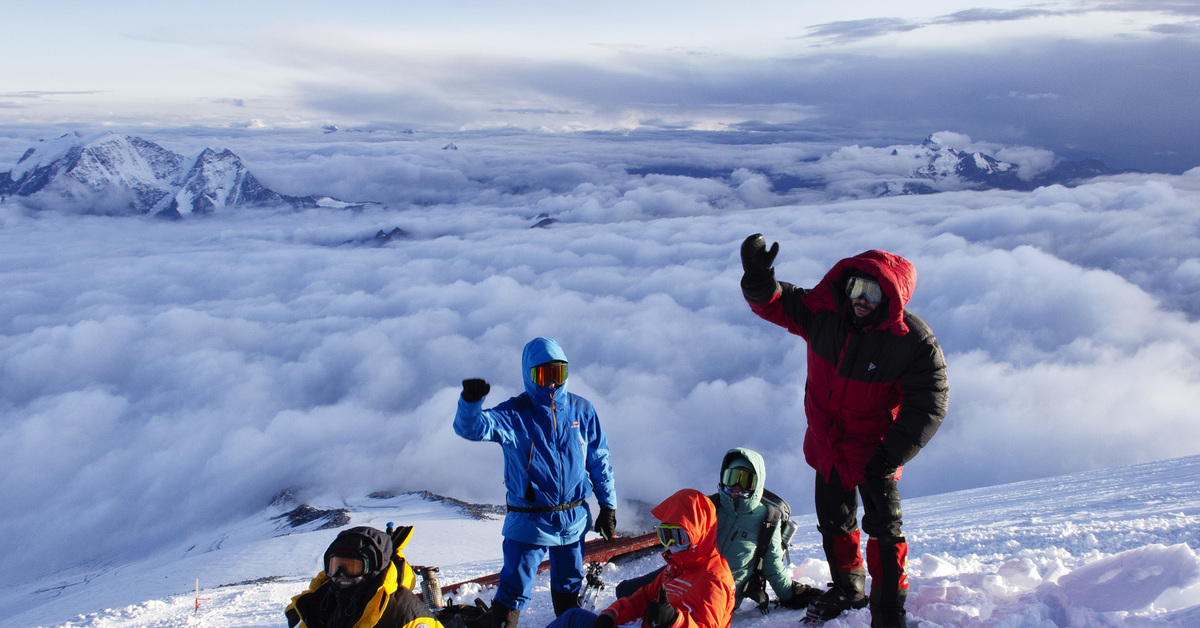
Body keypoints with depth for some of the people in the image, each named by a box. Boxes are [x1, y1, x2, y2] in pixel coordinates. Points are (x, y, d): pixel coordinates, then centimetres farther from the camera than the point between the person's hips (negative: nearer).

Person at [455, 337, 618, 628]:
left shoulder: (582, 410, 0)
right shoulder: (514, 414, -11)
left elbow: (599, 460, 8)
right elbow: (471, 427, -27)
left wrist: (608, 506, 11)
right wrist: (470, 400, -48)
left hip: (574, 519, 4)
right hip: (529, 520, -3)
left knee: (569, 586, 21)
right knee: (514, 588, 0)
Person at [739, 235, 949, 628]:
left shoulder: (914, 342, -24)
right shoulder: (824, 312, -15)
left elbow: (929, 403, -19)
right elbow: (776, 304, -9)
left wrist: (893, 453, -26)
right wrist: (758, 279, -34)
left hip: (874, 447, -4)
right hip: (827, 442, 4)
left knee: (883, 526, -3)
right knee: (834, 521, 18)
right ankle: (847, 588, 40)